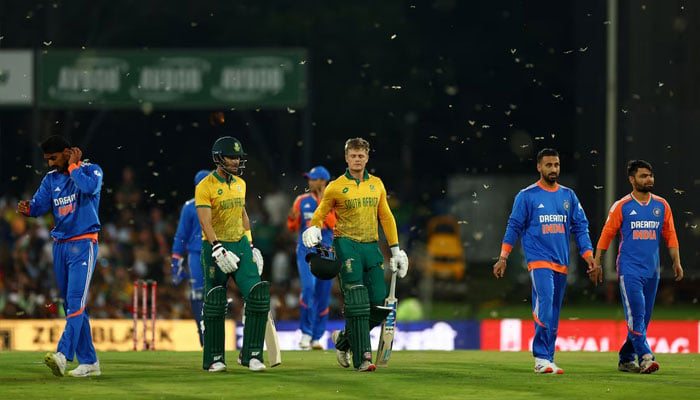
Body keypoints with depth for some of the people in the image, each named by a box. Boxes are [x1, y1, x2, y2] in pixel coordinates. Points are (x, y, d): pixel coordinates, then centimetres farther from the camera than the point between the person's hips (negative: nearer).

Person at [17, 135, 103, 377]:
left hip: (83, 245, -7)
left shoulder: (91, 170, -3)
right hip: (60, 246, 7)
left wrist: (73, 167, -12)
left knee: (76, 301, -17)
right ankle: (88, 362, 11)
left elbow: (89, 187, -25)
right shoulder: (51, 179, 13)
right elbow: (39, 205, 5)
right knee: (70, 304, 7)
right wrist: (26, 208, -17)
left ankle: (63, 355, -31)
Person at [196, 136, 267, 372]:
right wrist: (218, 250, -29)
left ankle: (251, 355, -4)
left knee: (257, 295, -9)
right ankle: (214, 359, 14)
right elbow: (205, 222, -19)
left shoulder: (240, 184, 10)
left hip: (240, 246, 5)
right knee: (215, 306, 2)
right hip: (217, 247, -5)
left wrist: (250, 244, 19)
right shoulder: (205, 187, -12)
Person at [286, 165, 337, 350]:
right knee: (308, 287, -19)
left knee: (323, 294, 3)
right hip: (306, 250, -1)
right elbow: (292, 228, 8)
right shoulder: (302, 201, 7)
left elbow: (334, 225, -9)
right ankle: (306, 332, -6)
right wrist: (292, 218, -13)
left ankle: (316, 338, 14)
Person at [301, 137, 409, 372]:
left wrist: (396, 250, 14)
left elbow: (386, 218, 17)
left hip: (371, 247, 4)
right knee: (357, 303, -12)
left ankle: (343, 339, 21)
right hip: (347, 245, -4)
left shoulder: (376, 185, 13)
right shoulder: (336, 187, 1)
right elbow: (320, 214, 9)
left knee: (378, 305, -1)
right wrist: (314, 230, -13)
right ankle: (362, 358, -11)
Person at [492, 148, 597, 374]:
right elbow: (514, 227, 1)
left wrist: (589, 256, 2)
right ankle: (542, 358, -17)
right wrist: (503, 257, -5)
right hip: (539, 260, -5)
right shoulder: (527, 196, 0)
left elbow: (580, 227, 13)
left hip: (562, 263, 5)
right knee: (544, 306, -19)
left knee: (554, 313, 6)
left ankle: (547, 360, 11)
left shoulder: (568, 196, 12)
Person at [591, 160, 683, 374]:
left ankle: (626, 358, 17)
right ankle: (644, 357, -20)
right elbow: (606, 235, 2)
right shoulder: (621, 206, -1)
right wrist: (597, 263, -2)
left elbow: (670, 235, 14)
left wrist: (676, 262, 5)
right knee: (636, 313, -15)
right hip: (629, 269, -5)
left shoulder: (661, 205, 10)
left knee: (644, 317, 7)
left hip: (652, 269, 5)